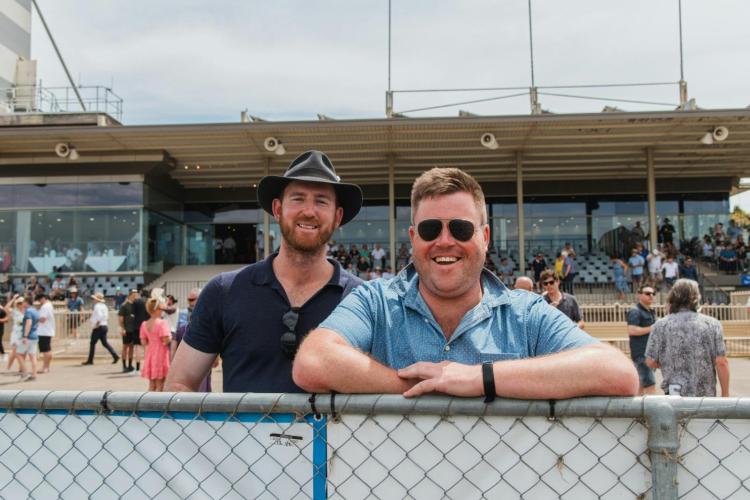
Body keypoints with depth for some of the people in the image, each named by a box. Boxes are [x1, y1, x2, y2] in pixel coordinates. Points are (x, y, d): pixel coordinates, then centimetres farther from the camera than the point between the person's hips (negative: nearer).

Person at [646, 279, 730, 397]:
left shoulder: (660, 326, -4)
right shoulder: (712, 324, -3)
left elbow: (651, 362, -3)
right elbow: (721, 363, -7)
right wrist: (725, 394, 2)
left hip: (674, 393, -1)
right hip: (706, 395, 1)